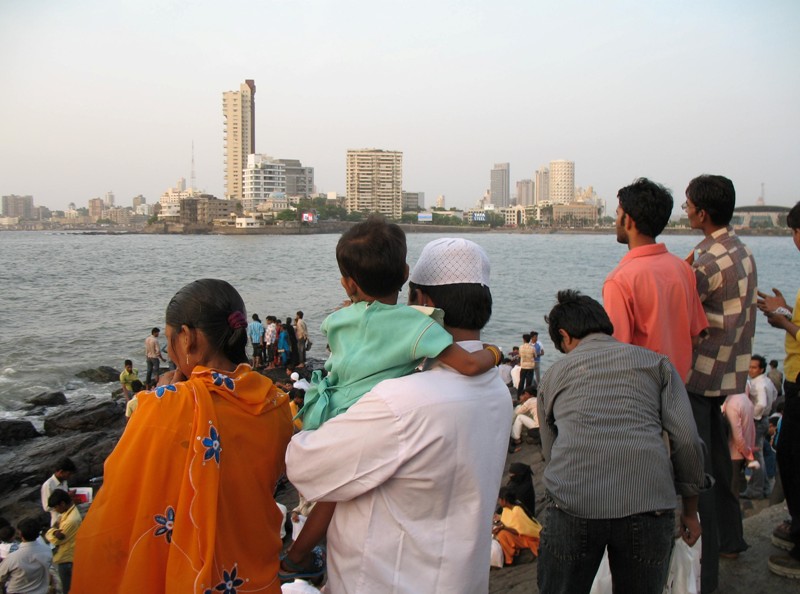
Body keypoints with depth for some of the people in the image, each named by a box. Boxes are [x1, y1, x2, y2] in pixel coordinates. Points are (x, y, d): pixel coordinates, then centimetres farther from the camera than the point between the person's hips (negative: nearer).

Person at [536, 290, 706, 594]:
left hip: (573, 504, 0)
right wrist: (690, 510, 19)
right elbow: (686, 440, 9)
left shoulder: (554, 373, 22)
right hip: (648, 506, 1)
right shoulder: (655, 362, 19)